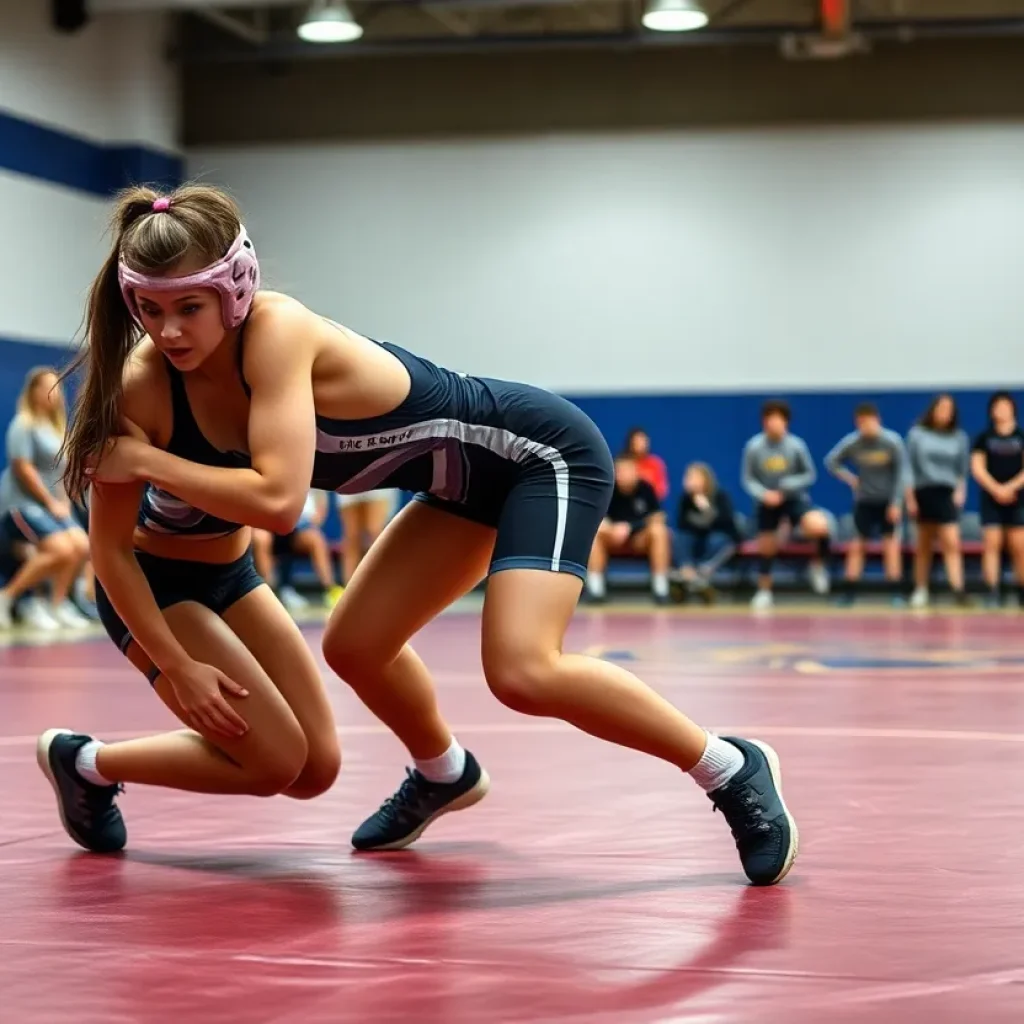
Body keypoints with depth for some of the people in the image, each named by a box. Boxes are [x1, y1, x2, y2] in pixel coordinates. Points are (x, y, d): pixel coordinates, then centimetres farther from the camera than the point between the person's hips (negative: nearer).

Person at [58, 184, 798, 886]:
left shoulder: (276, 333, -30)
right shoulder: (175, 365, -6)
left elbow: (278, 501, -38)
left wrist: (146, 461, -28)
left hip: (545, 452, -9)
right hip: (474, 479, 9)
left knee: (522, 672, -24)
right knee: (353, 647, 11)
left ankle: (733, 771, -7)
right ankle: (445, 775, 41)